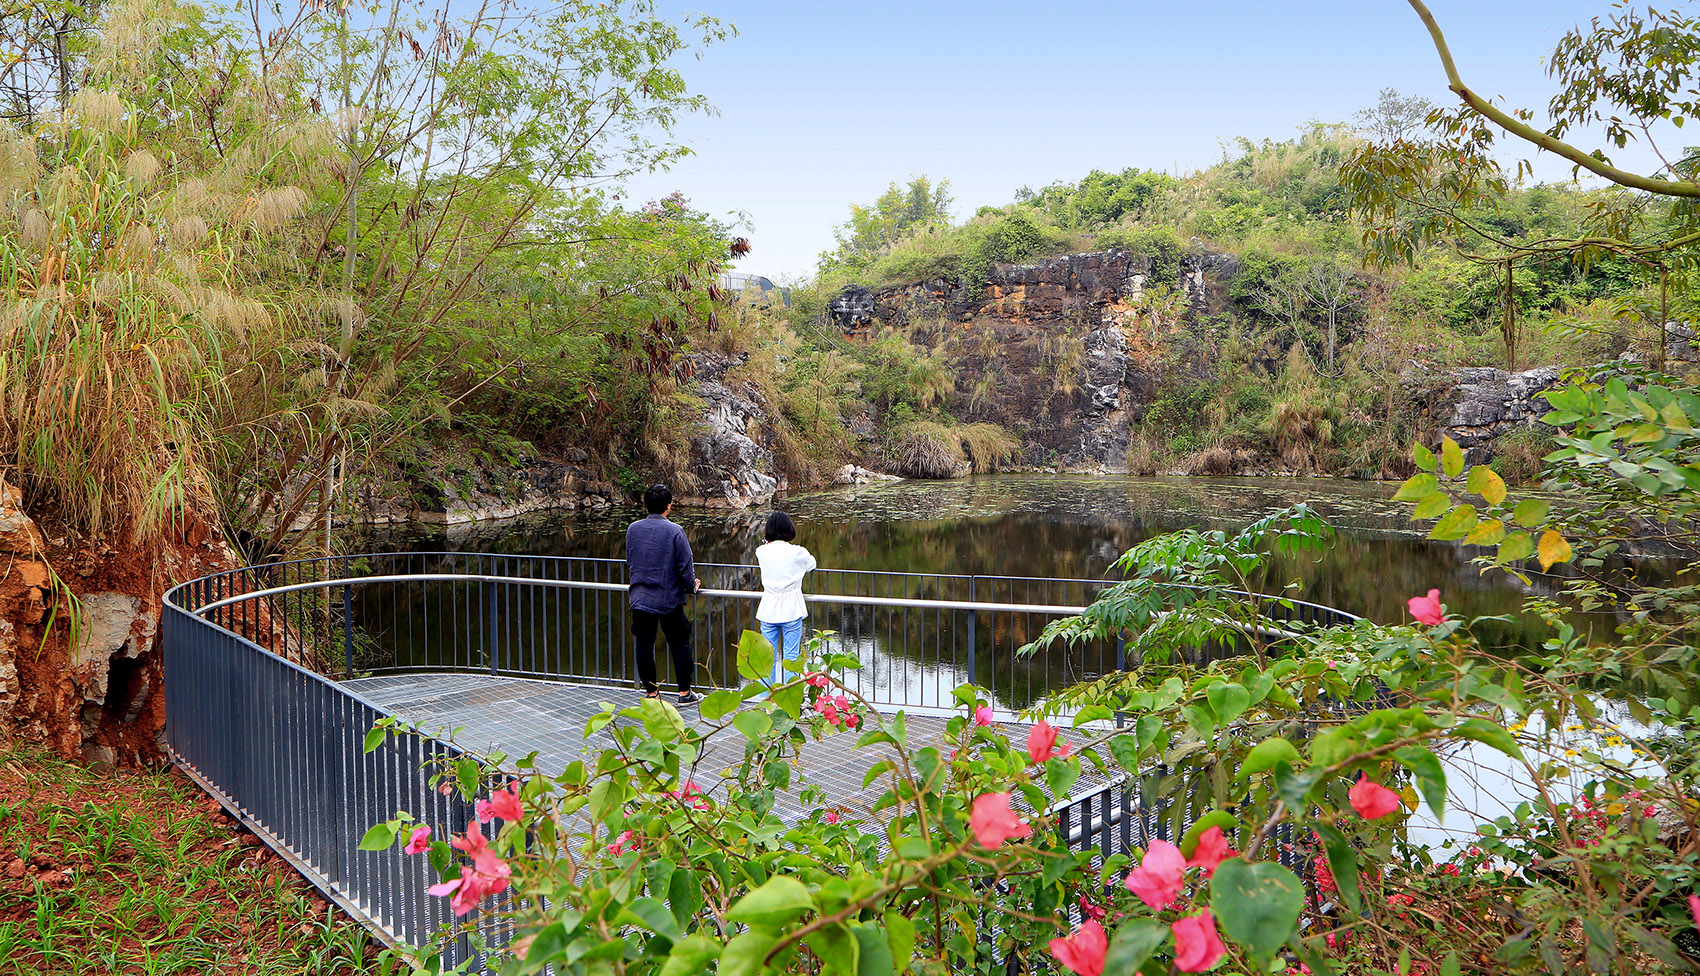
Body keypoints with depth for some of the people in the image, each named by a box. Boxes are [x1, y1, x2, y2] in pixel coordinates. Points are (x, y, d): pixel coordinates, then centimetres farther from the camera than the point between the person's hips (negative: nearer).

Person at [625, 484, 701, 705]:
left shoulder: (633, 529, 2)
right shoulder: (674, 531, -13)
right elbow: (685, 565, -11)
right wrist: (691, 586, 8)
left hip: (640, 598, 3)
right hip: (669, 600, -3)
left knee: (644, 646, 10)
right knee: (680, 644, 10)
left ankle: (651, 693, 16)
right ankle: (685, 692, 15)